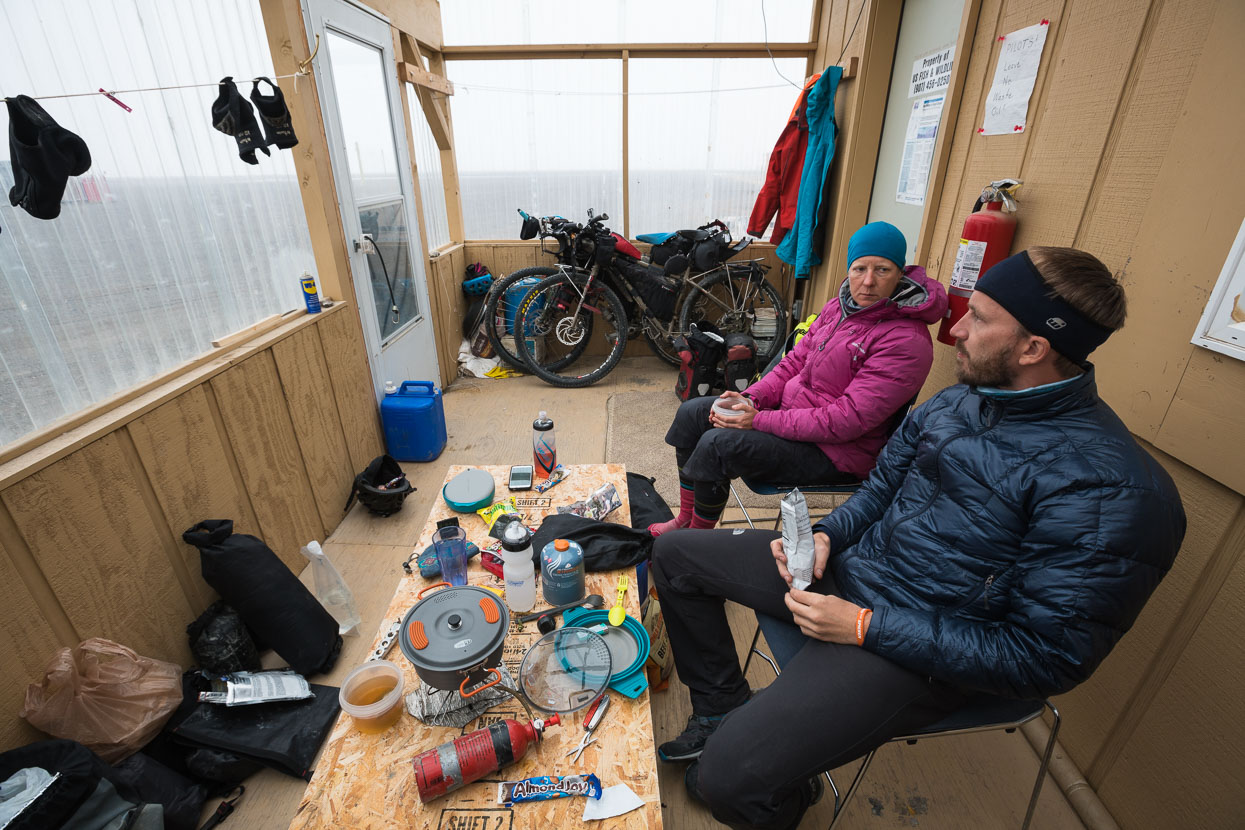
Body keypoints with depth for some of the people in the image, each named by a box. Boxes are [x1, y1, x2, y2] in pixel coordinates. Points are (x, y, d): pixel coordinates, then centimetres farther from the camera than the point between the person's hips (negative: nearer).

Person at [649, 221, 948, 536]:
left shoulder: (906, 341, -21)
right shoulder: (839, 307, 5)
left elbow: (847, 420, -25)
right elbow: (795, 361, 9)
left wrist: (759, 420, -25)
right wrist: (751, 398, -10)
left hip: (835, 451, -8)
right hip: (791, 408, 8)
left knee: (715, 444, -25)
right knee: (692, 412, 1)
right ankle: (685, 518, 14)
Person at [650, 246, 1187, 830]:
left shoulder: (1108, 487, -20)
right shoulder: (954, 401, 3)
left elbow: (1044, 660, -19)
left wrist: (865, 626, -20)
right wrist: (824, 535, -7)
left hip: (916, 647, -7)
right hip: (844, 564, 8)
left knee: (730, 776, -24)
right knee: (674, 553, 7)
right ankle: (722, 707, 20)